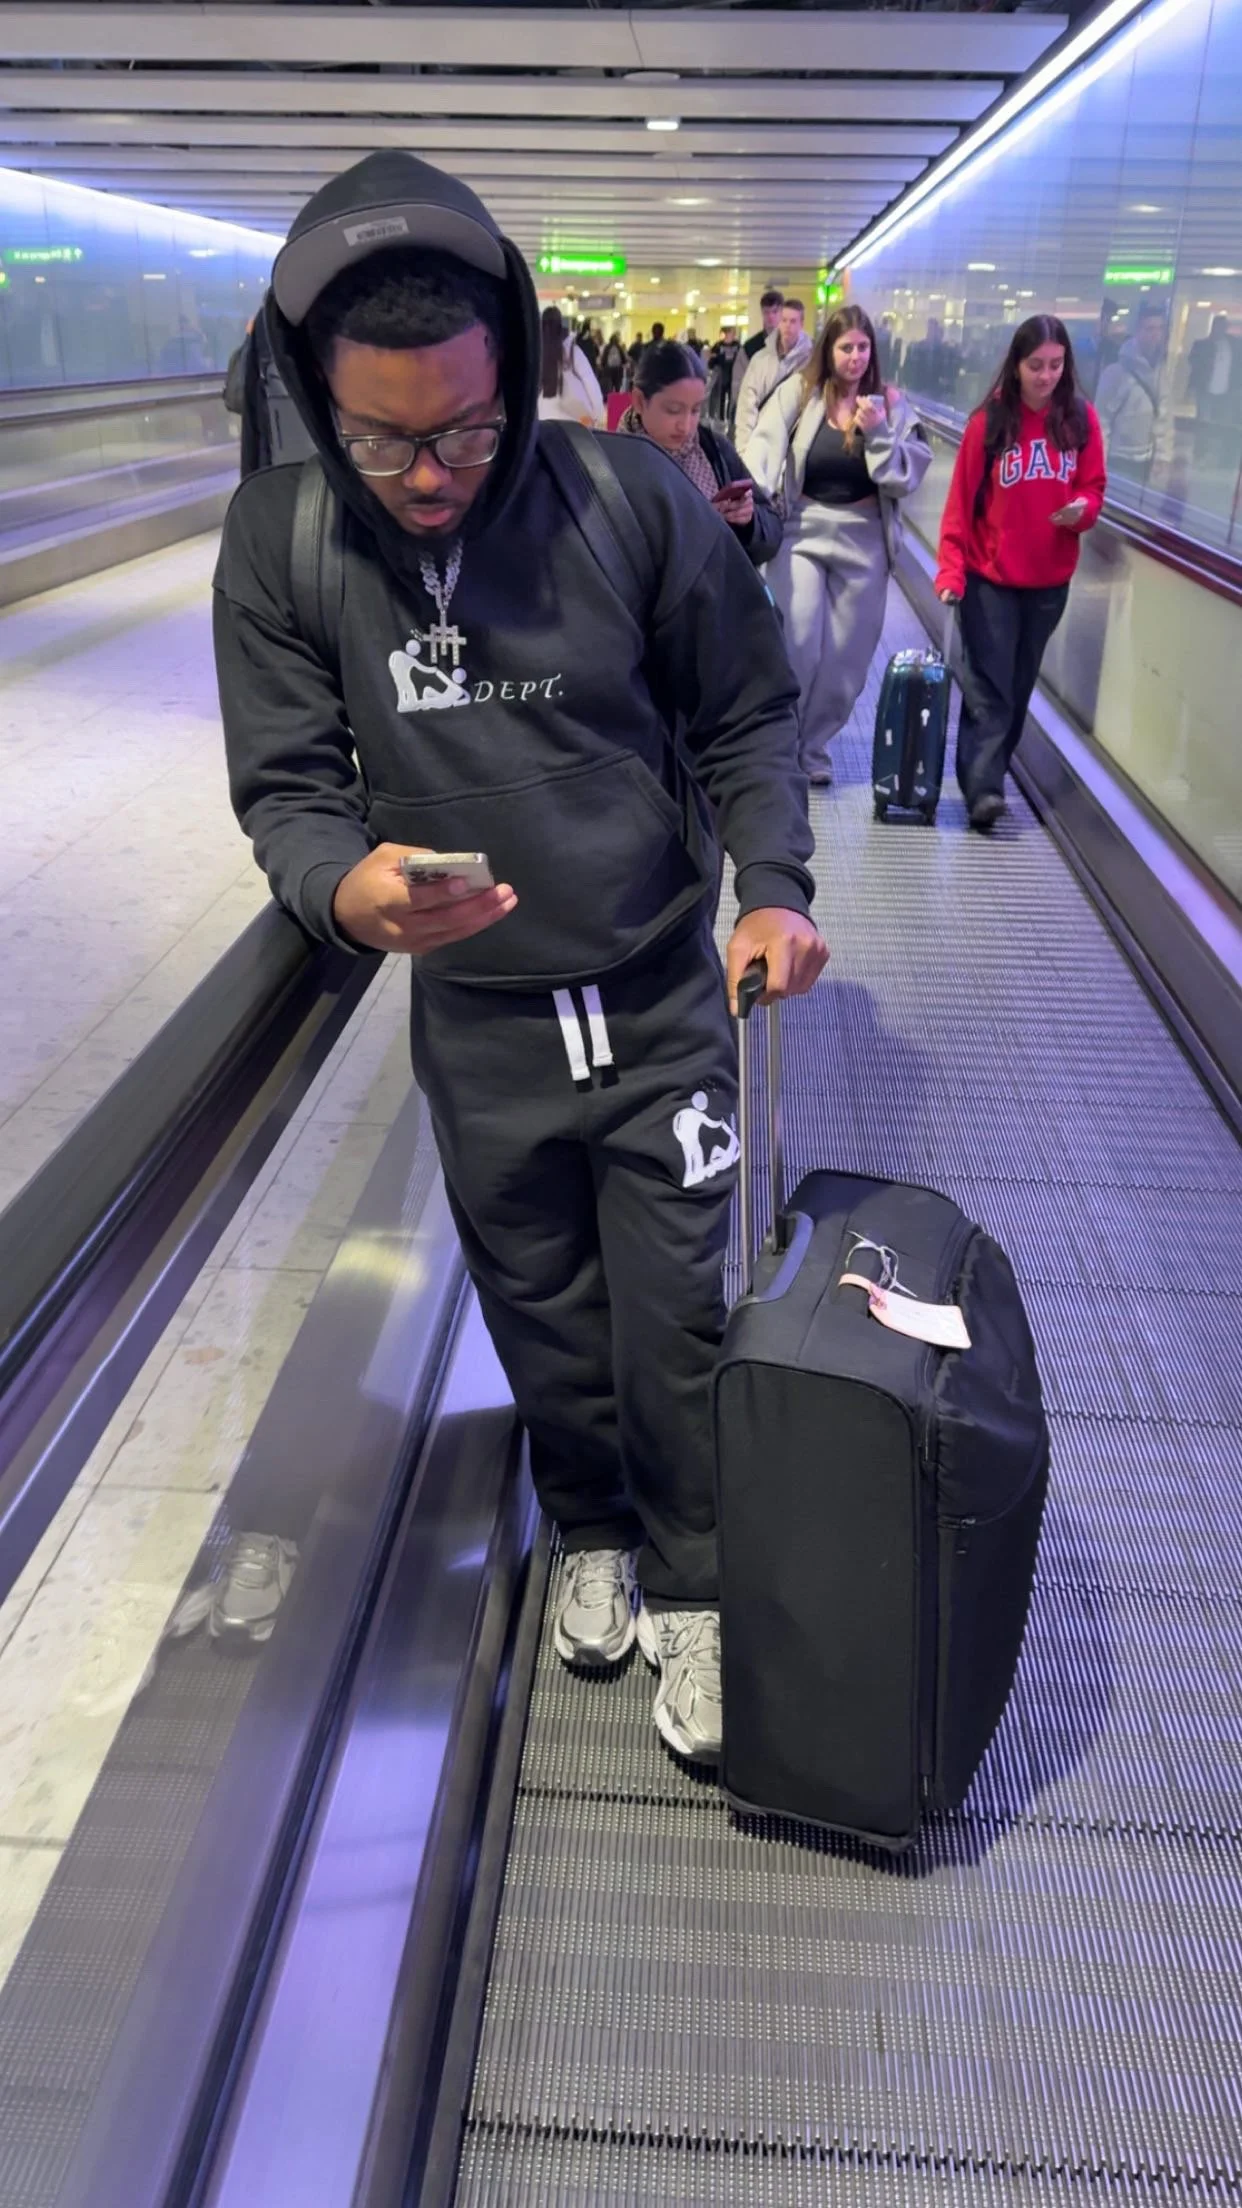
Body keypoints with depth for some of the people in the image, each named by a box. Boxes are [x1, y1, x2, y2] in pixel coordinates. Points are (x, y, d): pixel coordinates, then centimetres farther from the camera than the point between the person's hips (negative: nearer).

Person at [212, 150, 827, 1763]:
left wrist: (773, 884, -15)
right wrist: (343, 883, -29)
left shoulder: (634, 500, -13)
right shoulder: (281, 540, -10)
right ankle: (591, 1532, 47)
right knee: (541, 1321, 19)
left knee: (675, 1326, 8)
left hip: (663, 1008, -1)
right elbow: (286, 779, -6)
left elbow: (747, 716, -1)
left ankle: (688, 1591, 34)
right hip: (476, 1028, 2)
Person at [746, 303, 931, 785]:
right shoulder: (798, 392, -2)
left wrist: (878, 433, -15)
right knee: (798, 645, -10)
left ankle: (815, 744, 25)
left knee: (847, 653, 8)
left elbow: (908, 477, -2)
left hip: (864, 541, 2)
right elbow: (764, 452, -13)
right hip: (802, 532, -2)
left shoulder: (890, 402, 3)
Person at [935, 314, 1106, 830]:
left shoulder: (1082, 420, 0)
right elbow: (961, 499, -8)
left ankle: (990, 771, 24)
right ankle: (982, 787, -8)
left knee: (1019, 683, 12)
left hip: (1050, 579, 3)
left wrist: (1083, 509, -18)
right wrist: (951, 569, -15)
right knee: (988, 685, -6)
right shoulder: (989, 420, -8)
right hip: (990, 576, -3)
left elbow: (1093, 488, 6)